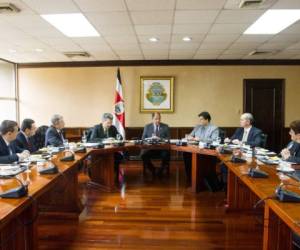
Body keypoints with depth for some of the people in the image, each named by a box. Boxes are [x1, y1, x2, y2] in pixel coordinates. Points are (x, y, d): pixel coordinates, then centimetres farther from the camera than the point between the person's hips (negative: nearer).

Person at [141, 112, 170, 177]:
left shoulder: (165, 127, 10)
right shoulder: (147, 127, 12)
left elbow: (168, 138, 5)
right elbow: (143, 139, 7)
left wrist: (160, 139, -14)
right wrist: (151, 138, -13)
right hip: (150, 147, 1)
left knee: (166, 155, -33)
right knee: (143, 154, -30)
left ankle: (161, 170, -3)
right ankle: (152, 169, -1)